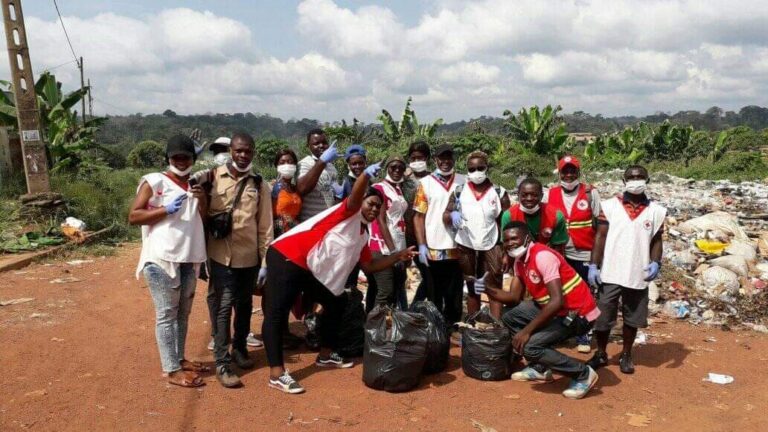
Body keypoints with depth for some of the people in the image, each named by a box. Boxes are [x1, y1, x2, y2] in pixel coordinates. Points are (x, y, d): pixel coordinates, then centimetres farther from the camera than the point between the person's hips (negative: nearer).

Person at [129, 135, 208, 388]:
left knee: (183, 313, 16)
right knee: (166, 315, -2)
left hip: (190, 259, 7)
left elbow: (206, 219, 13)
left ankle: (179, 359, 29)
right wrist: (166, 209, -17)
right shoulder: (154, 182, -3)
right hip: (162, 259, -7)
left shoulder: (196, 185, 16)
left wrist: (202, 200, -5)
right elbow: (133, 216, -7)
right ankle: (172, 370, 3)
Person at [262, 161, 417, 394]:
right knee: (276, 312, -14)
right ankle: (277, 373, -17)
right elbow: (354, 197, -28)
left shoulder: (362, 236, 18)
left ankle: (326, 355, 27)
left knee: (337, 303, 17)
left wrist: (398, 256, 16)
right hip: (287, 258, -10)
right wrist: (367, 175, -44)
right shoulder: (349, 213, -5)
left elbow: (369, 266, 21)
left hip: (312, 270, 10)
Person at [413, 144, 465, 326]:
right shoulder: (426, 183, 0)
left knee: (455, 294, 11)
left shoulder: (462, 181, 6)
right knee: (435, 295, 10)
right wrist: (422, 245, -9)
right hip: (434, 249, -2)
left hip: (457, 248, 2)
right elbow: (419, 216, -2)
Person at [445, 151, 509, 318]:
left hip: (491, 245, -2)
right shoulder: (459, 191, 2)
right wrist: (452, 215, -21)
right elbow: (445, 214, 4)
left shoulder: (499, 193, -2)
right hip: (466, 246, 2)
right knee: (472, 288, 14)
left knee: (495, 288, -6)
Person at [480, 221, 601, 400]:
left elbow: (557, 301, -31)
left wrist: (527, 330, -28)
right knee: (510, 317, 7)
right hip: (554, 309, 9)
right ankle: (539, 368, 17)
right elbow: (515, 297, 7)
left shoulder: (542, 256, -23)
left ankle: (583, 374, -2)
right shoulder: (519, 261, 6)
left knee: (530, 345, -20)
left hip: (578, 314, -9)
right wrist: (487, 289, -10)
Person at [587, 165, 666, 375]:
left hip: (638, 276, 1)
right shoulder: (609, 206, -1)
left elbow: (656, 240, 7)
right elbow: (600, 237, -1)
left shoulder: (656, 211, 4)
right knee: (602, 317, 6)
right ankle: (600, 354, 25)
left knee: (632, 319, 12)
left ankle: (626, 356, 30)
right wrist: (593, 265, -7)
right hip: (610, 275, -1)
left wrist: (656, 263, -9)